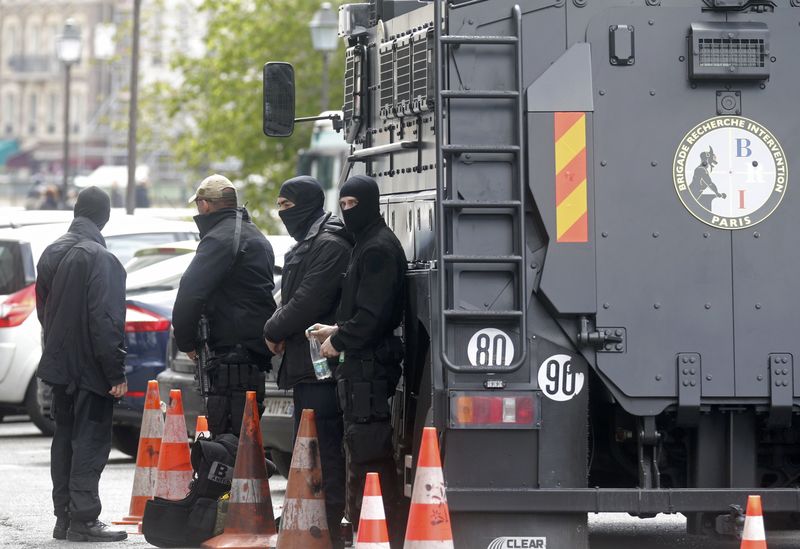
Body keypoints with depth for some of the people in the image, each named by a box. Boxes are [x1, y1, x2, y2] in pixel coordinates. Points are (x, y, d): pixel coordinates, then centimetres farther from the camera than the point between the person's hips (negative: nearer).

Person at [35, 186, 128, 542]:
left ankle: (64, 517, 15)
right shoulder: (100, 259, -17)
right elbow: (106, 319, -20)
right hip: (90, 366, -8)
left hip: (58, 363, 8)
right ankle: (83, 519, -7)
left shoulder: (52, 254, 9)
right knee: (90, 440, -4)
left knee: (64, 438, 13)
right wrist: (116, 373, -17)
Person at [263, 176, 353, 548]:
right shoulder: (307, 245, 21)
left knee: (323, 450, -12)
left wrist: (274, 331, -5)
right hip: (305, 363, 11)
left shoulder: (330, 245, -12)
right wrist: (279, 330, 6)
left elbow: (308, 301, -19)